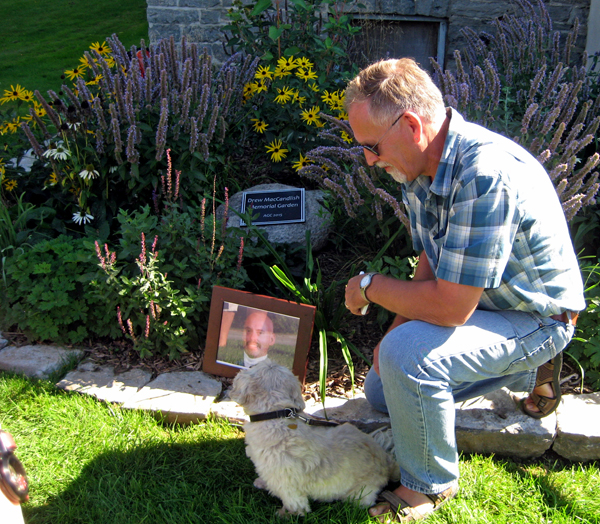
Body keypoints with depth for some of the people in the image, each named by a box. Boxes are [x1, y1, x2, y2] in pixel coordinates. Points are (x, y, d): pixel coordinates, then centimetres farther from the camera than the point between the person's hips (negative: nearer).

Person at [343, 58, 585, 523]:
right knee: (381, 392, 16)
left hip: (536, 320, -9)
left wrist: (370, 286, -20)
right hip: (471, 299, 9)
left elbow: (451, 306, -35)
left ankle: (432, 484, -4)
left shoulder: (487, 176, -36)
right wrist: (397, 328, -7)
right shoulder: (419, 166, -6)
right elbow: (430, 265, 5)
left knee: (405, 356, -33)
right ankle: (525, 371, 25)